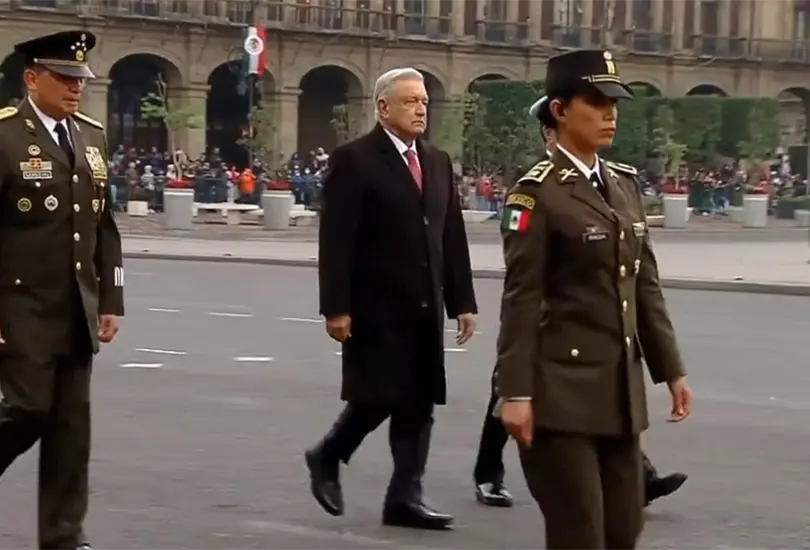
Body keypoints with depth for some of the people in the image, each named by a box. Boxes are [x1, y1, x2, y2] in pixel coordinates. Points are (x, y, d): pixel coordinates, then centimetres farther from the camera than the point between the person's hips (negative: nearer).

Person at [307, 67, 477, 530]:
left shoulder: (438, 162, 13)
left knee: (419, 402, 5)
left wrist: (463, 301, 8)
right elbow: (336, 242, -12)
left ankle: (405, 496, 10)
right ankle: (327, 458, 20)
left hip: (425, 305, 6)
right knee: (379, 396, -5)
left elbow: (452, 237, 13)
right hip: (376, 305, -6)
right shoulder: (355, 160, -7)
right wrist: (337, 307, -17)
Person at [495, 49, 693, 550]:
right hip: (562, 390, -7)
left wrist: (670, 368, 12)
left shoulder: (625, 184, 12)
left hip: (620, 387, 7)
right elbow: (521, 299, -13)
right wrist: (516, 392, -17)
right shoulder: (539, 192, -10)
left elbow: (645, 284, 15)